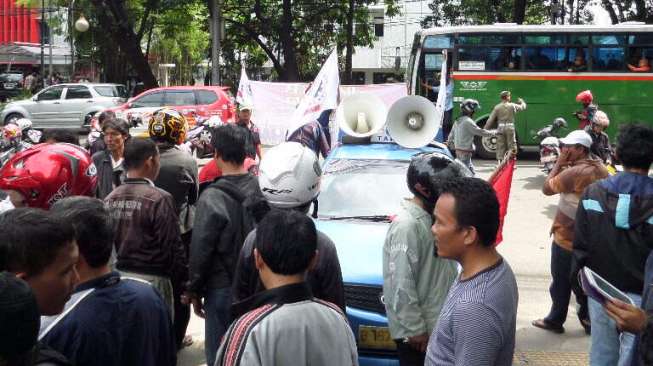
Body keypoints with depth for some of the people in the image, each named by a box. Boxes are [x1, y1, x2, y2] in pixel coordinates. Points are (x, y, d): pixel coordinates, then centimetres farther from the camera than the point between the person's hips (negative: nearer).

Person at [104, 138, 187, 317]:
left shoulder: (109, 199, 4)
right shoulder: (159, 199, -15)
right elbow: (173, 247, -13)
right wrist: (183, 282, -2)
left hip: (116, 278, 6)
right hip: (151, 281, -6)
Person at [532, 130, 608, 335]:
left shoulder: (575, 172, -24)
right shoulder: (601, 170, 3)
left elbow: (547, 188, -15)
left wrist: (559, 163, -12)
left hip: (567, 238, -8)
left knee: (561, 282, 8)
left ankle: (555, 320, 21)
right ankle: (589, 319, 24)